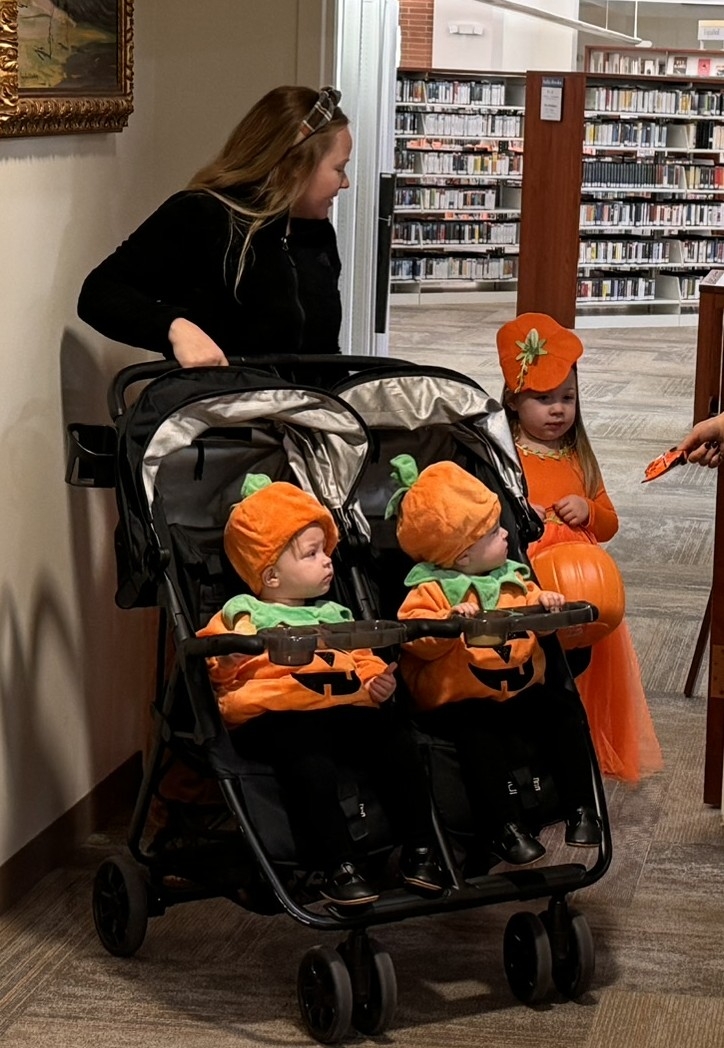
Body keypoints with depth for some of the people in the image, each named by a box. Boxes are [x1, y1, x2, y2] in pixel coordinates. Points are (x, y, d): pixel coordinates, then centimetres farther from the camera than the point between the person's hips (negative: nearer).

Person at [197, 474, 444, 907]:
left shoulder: (336, 615, 29)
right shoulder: (245, 613, 10)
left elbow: (363, 662, 26)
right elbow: (223, 671, -1)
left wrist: (378, 681, 5)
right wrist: (230, 655, -22)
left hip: (344, 709, 5)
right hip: (277, 717, -5)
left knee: (396, 739, -19)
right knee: (310, 762, -34)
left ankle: (419, 849, -10)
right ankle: (339, 867, -27)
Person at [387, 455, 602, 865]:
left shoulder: (512, 578, 12)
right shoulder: (431, 591, -7)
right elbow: (414, 636, -20)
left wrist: (543, 602, 1)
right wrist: (450, 621, -35)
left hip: (522, 689, 6)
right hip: (461, 702, -6)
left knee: (565, 717, -13)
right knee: (481, 739, -31)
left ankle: (581, 808, -3)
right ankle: (504, 825, -20)